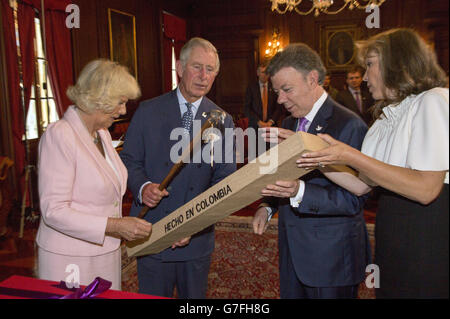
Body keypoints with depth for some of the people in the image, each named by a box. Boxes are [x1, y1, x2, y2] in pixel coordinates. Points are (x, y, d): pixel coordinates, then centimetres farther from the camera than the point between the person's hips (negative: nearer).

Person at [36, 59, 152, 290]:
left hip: (106, 253, 8)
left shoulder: (102, 133, 9)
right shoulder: (59, 135, -18)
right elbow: (53, 211, -22)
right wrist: (114, 225, -27)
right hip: (69, 260, -7)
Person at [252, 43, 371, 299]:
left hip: (331, 258, -7)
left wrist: (299, 192, -33)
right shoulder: (289, 124, 10)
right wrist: (268, 206, 0)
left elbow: (353, 199, -20)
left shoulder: (350, 126, -15)